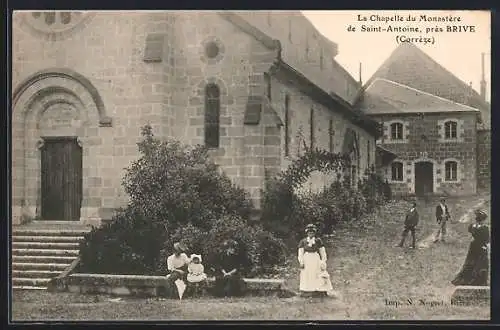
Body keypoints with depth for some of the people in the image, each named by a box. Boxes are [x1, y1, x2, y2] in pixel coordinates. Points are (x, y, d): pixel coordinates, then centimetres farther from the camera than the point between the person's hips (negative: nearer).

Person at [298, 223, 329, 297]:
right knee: (306, 276, -1)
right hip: (306, 260, 1)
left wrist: (323, 261, 0)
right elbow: (300, 252, 4)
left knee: (317, 276, -4)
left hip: (316, 260, -1)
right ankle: (307, 292, 1)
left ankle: (318, 291, -4)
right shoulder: (303, 241, 8)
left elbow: (322, 251, 7)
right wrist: (301, 262, -6)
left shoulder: (318, 240, 7)